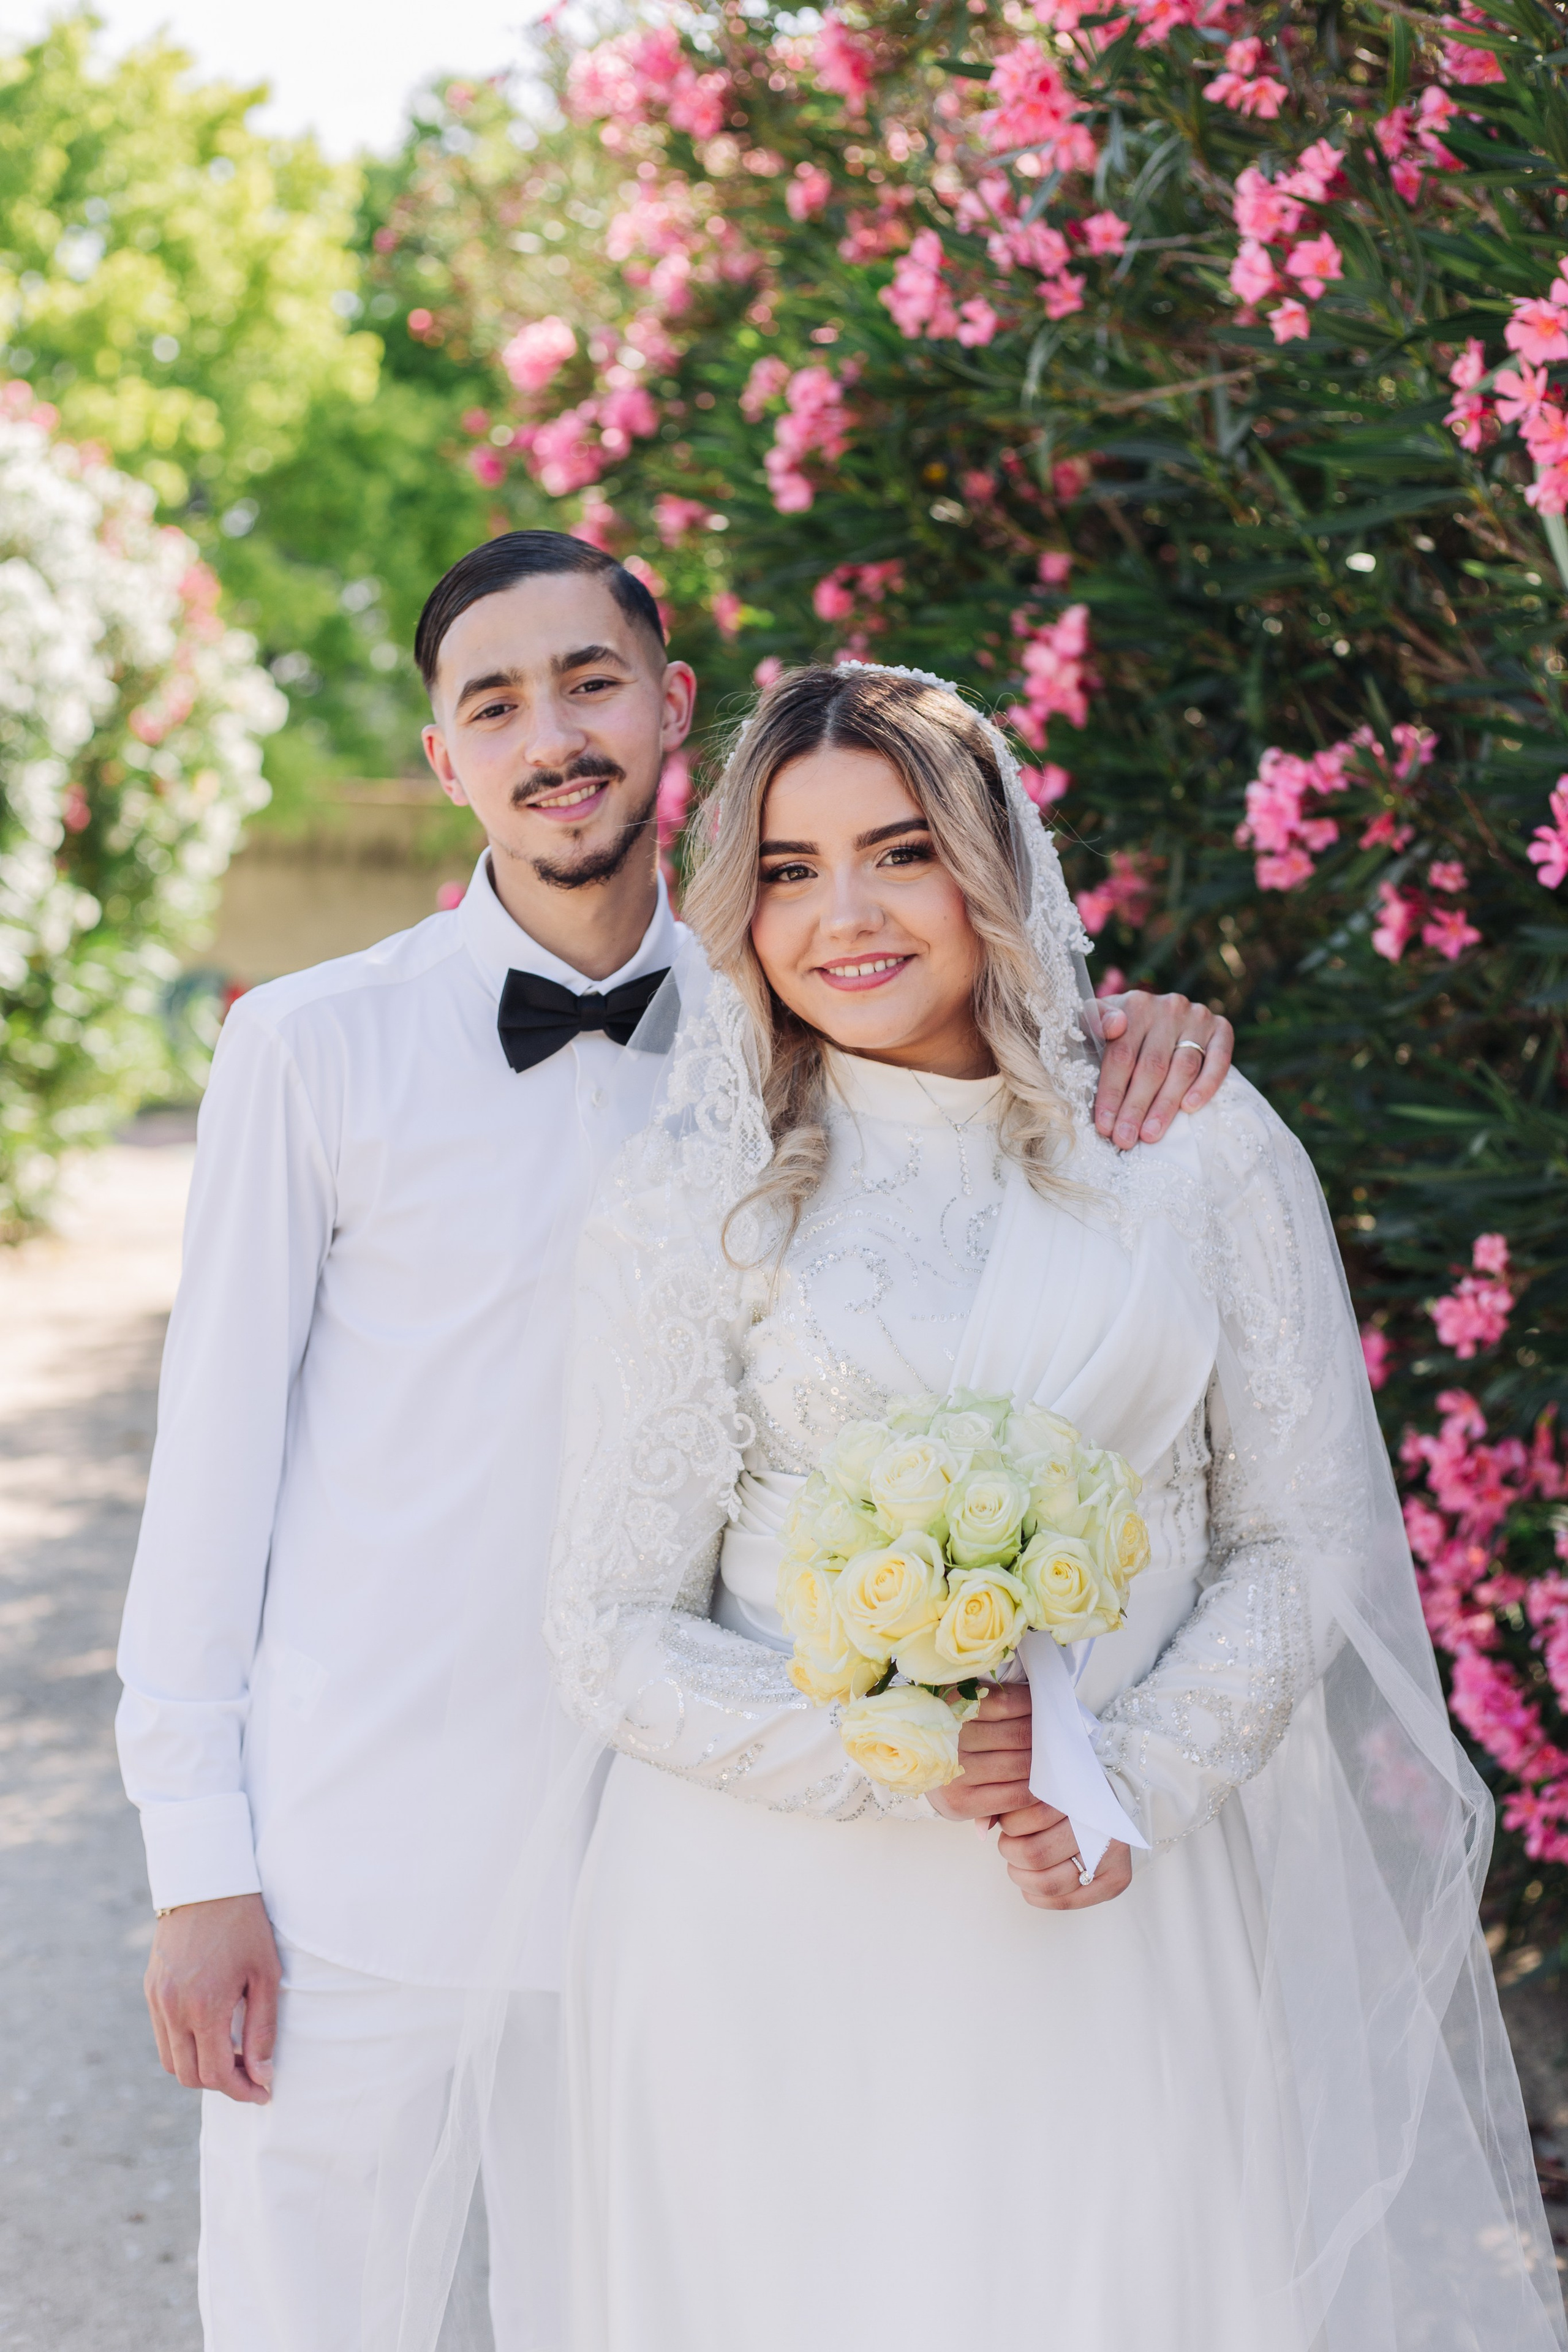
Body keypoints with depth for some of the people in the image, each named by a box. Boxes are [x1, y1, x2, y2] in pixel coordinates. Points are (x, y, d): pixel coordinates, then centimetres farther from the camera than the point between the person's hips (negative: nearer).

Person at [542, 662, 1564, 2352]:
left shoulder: (1201, 1151, 3)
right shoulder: (689, 1202, 1)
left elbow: (1298, 1543, 4)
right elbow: (615, 1633, 0)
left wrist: (1130, 1787, -10)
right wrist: (886, 1752, -14)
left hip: (1117, 1934, 1)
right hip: (777, 1941, -1)